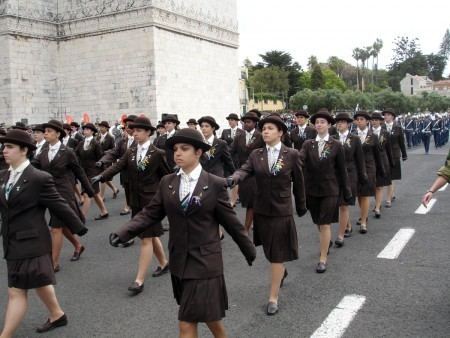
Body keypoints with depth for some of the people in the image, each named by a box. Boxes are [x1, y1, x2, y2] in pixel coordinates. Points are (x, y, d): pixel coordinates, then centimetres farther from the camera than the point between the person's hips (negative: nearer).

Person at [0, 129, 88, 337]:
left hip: (31, 242, -7)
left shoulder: (39, 178, -16)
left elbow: (59, 206, -10)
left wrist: (80, 229, -3)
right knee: (39, 283, 22)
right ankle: (57, 315, 41)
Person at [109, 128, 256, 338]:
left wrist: (250, 251, 5)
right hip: (179, 261, 4)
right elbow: (150, 214, 0)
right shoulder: (167, 183, 2)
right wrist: (123, 233, -14)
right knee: (207, 315, 20)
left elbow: (230, 221, -3)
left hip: (205, 261, -4)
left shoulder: (215, 184, -9)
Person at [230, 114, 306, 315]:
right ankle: (282, 272, 52)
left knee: (277, 255, 1)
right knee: (270, 251, 22)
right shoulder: (256, 154, 0)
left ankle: (273, 298, 13)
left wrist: (301, 206, 8)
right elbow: (245, 170, -17)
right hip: (261, 210, 4)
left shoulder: (292, 155, -7)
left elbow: (298, 182, 1)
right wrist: (233, 178, -39)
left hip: (282, 211, -4)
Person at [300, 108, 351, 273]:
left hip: (329, 190, -3)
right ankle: (327, 241, 47)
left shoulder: (336, 146, -3)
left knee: (325, 224, -5)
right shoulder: (308, 144, 1)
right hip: (312, 190, 3)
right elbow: (300, 159, -18)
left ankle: (323, 259, 4)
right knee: (319, 223, 18)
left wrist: (346, 192, 3)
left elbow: (341, 170, 0)